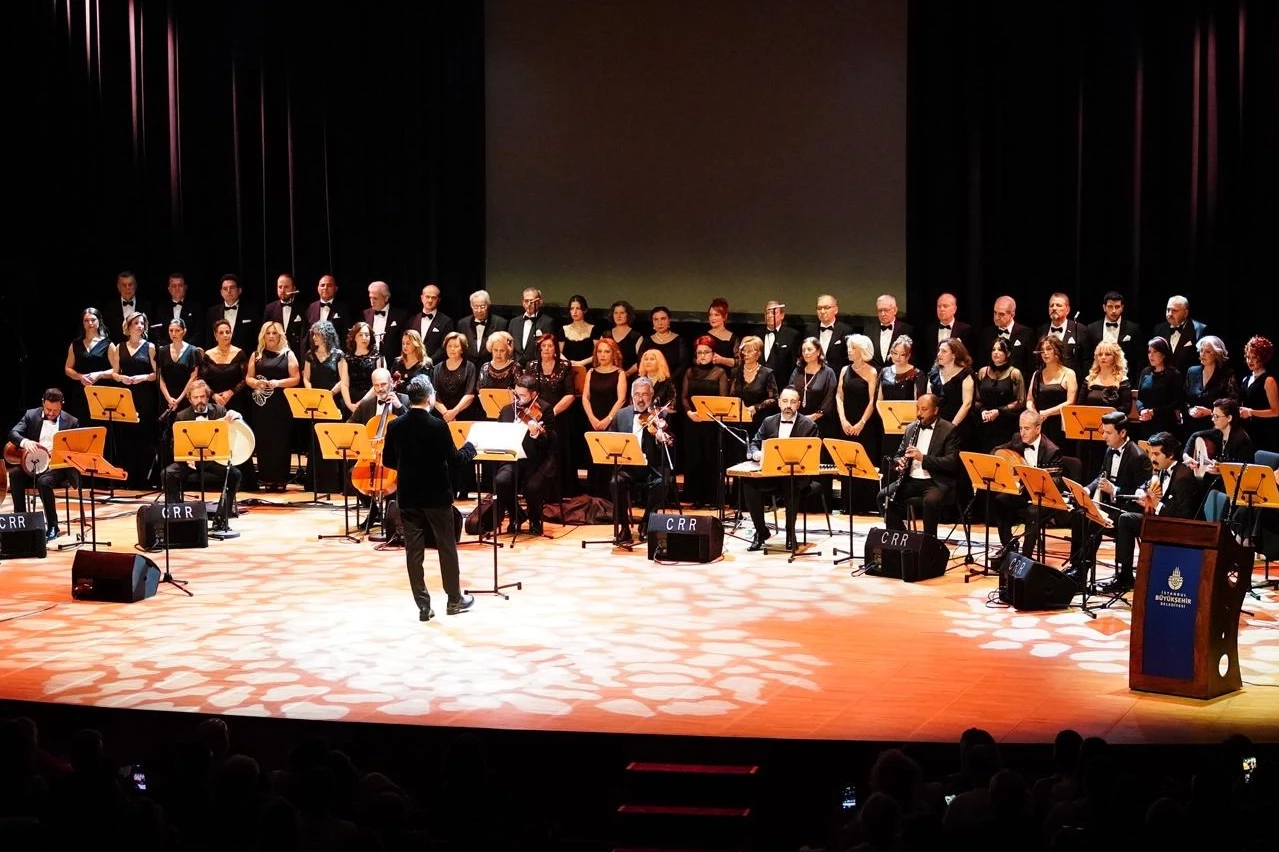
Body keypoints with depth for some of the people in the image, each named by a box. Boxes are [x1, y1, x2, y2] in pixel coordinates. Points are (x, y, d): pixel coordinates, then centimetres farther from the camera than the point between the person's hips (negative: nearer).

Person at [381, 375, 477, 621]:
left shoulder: (395, 426, -4)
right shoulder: (438, 425, -16)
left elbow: (388, 461, 6)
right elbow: (454, 460, -11)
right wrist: (470, 447, 8)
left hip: (408, 495, 3)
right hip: (437, 495, -3)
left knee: (413, 550, 6)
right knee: (447, 547, 11)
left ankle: (423, 606, 8)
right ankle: (455, 599, 20)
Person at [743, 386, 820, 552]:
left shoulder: (809, 425, 1)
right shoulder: (768, 422, 11)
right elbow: (754, 444, 12)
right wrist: (756, 453, -13)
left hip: (797, 475, -3)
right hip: (771, 473, 3)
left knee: (792, 485, -39)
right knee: (749, 483, -26)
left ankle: (790, 532, -18)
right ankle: (761, 530, -11)